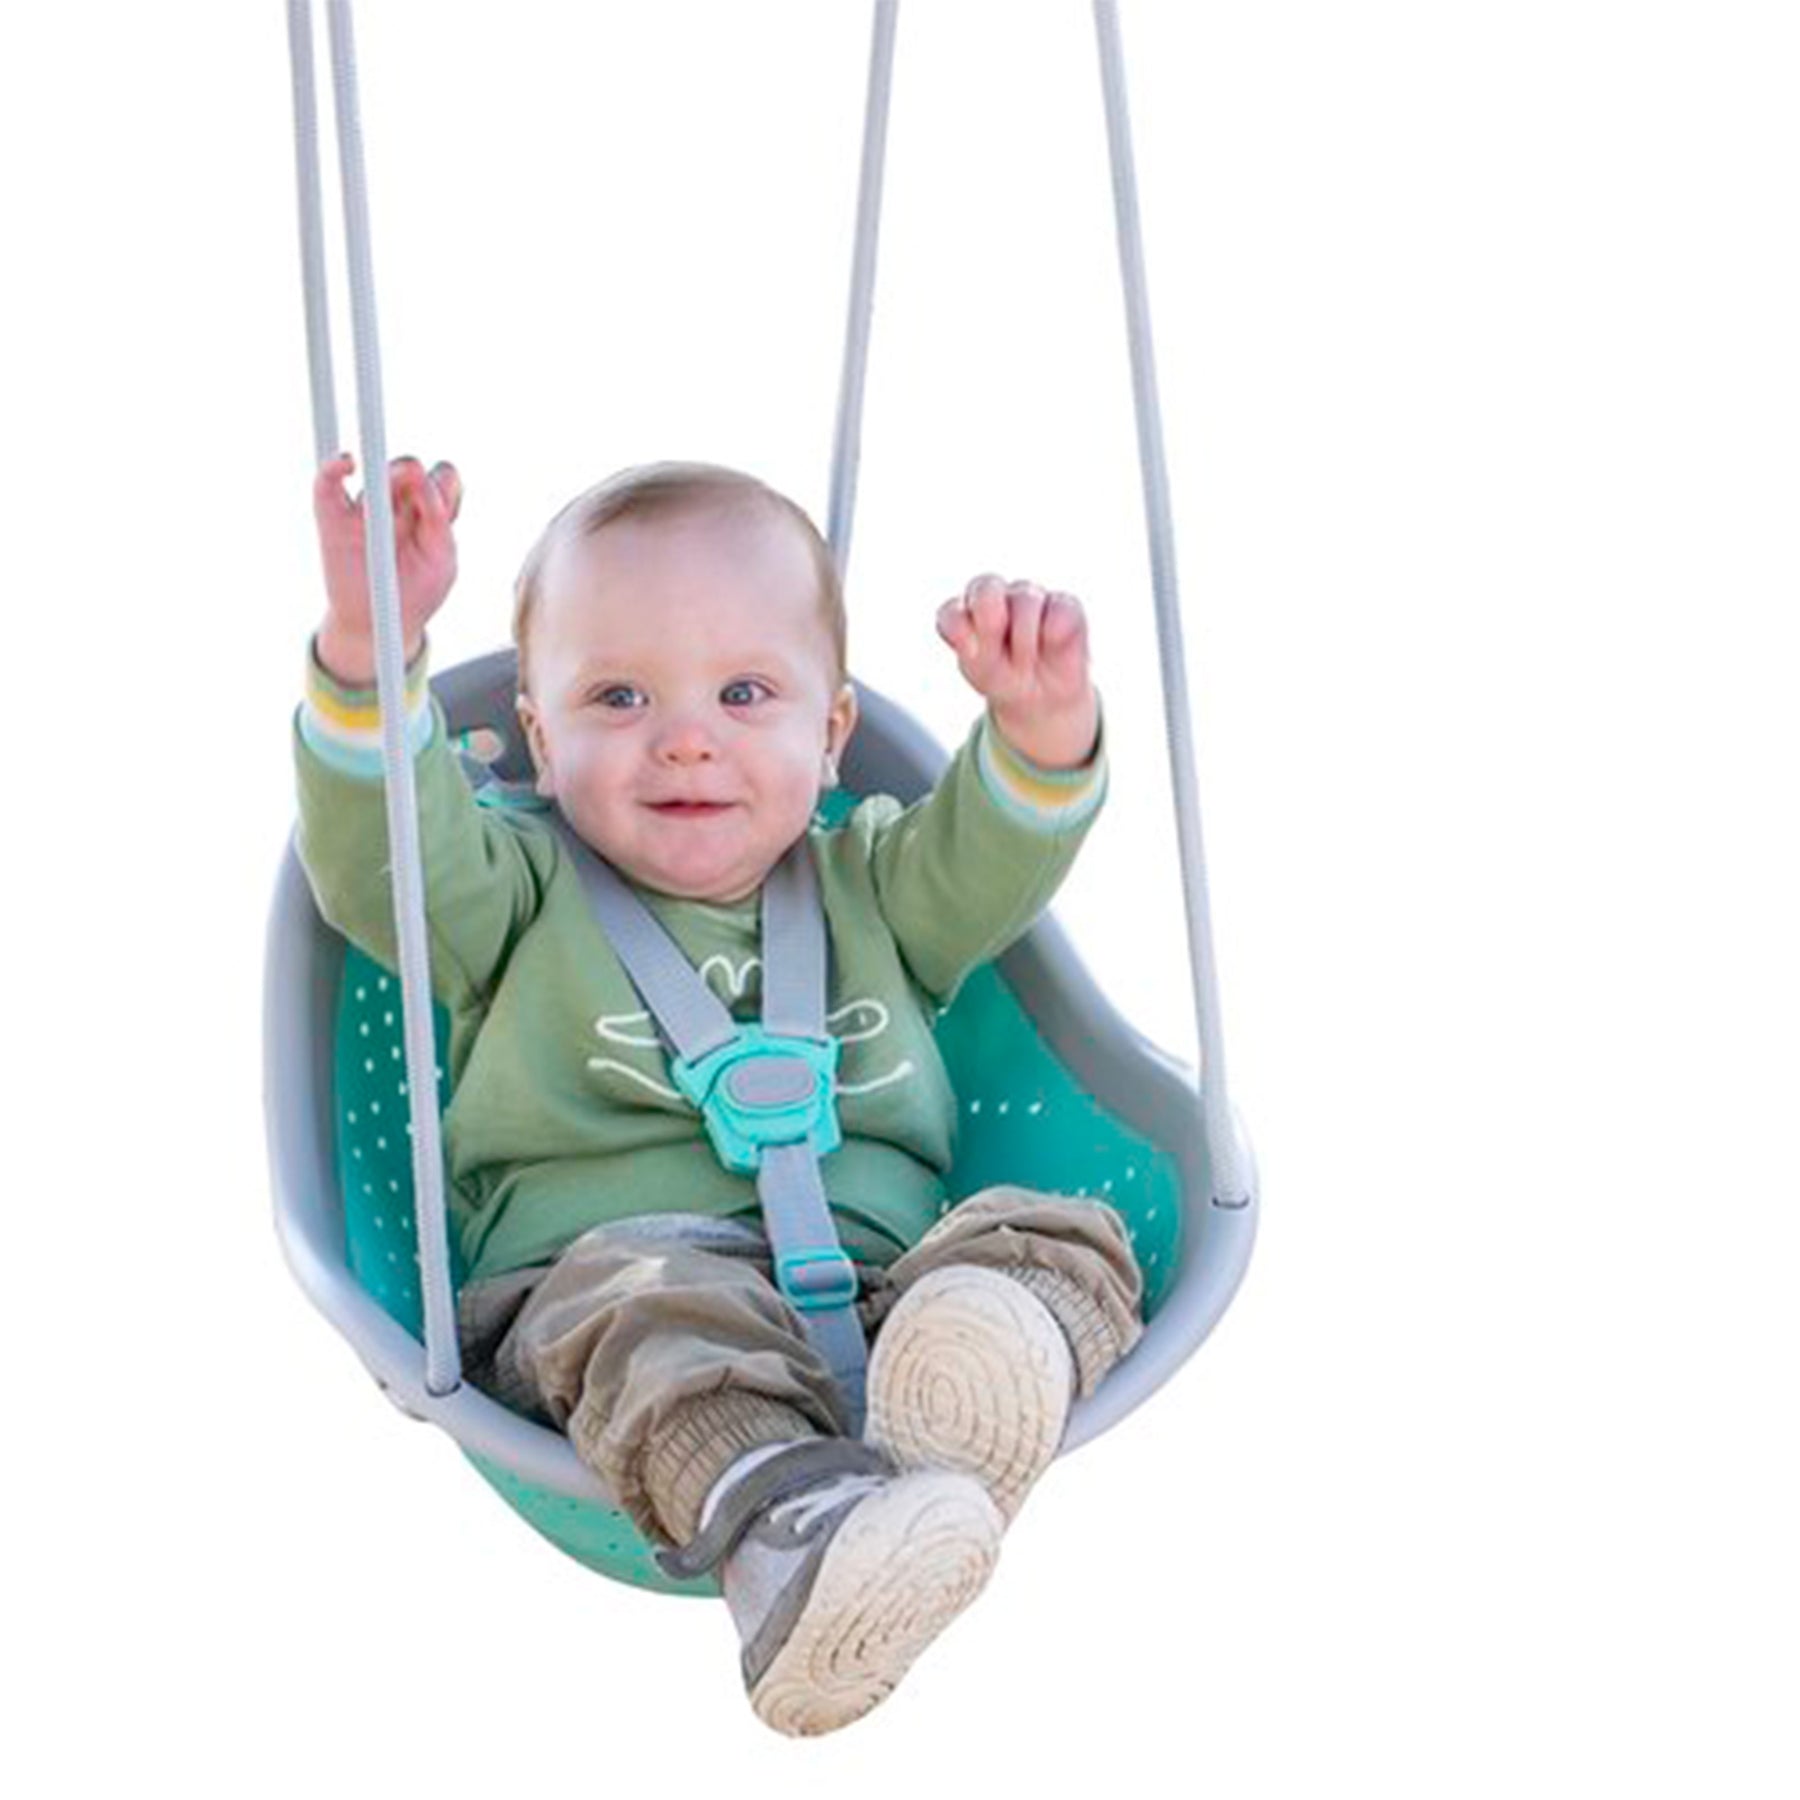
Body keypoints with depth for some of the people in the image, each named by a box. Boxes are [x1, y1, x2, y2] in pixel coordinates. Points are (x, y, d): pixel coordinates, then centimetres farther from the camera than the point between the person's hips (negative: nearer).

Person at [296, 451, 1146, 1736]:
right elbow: (382, 856, 1)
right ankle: (783, 1526, -65)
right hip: (594, 1267, -2)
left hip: (876, 1273, 3)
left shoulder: (867, 885, 27)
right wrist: (370, 650, -15)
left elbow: (990, 866, 10)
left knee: (1059, 1239, -24)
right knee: (655, 1303, -37)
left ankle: (975, 1389, -59)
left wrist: (1044, 730, -12)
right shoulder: (524, 899, 19)